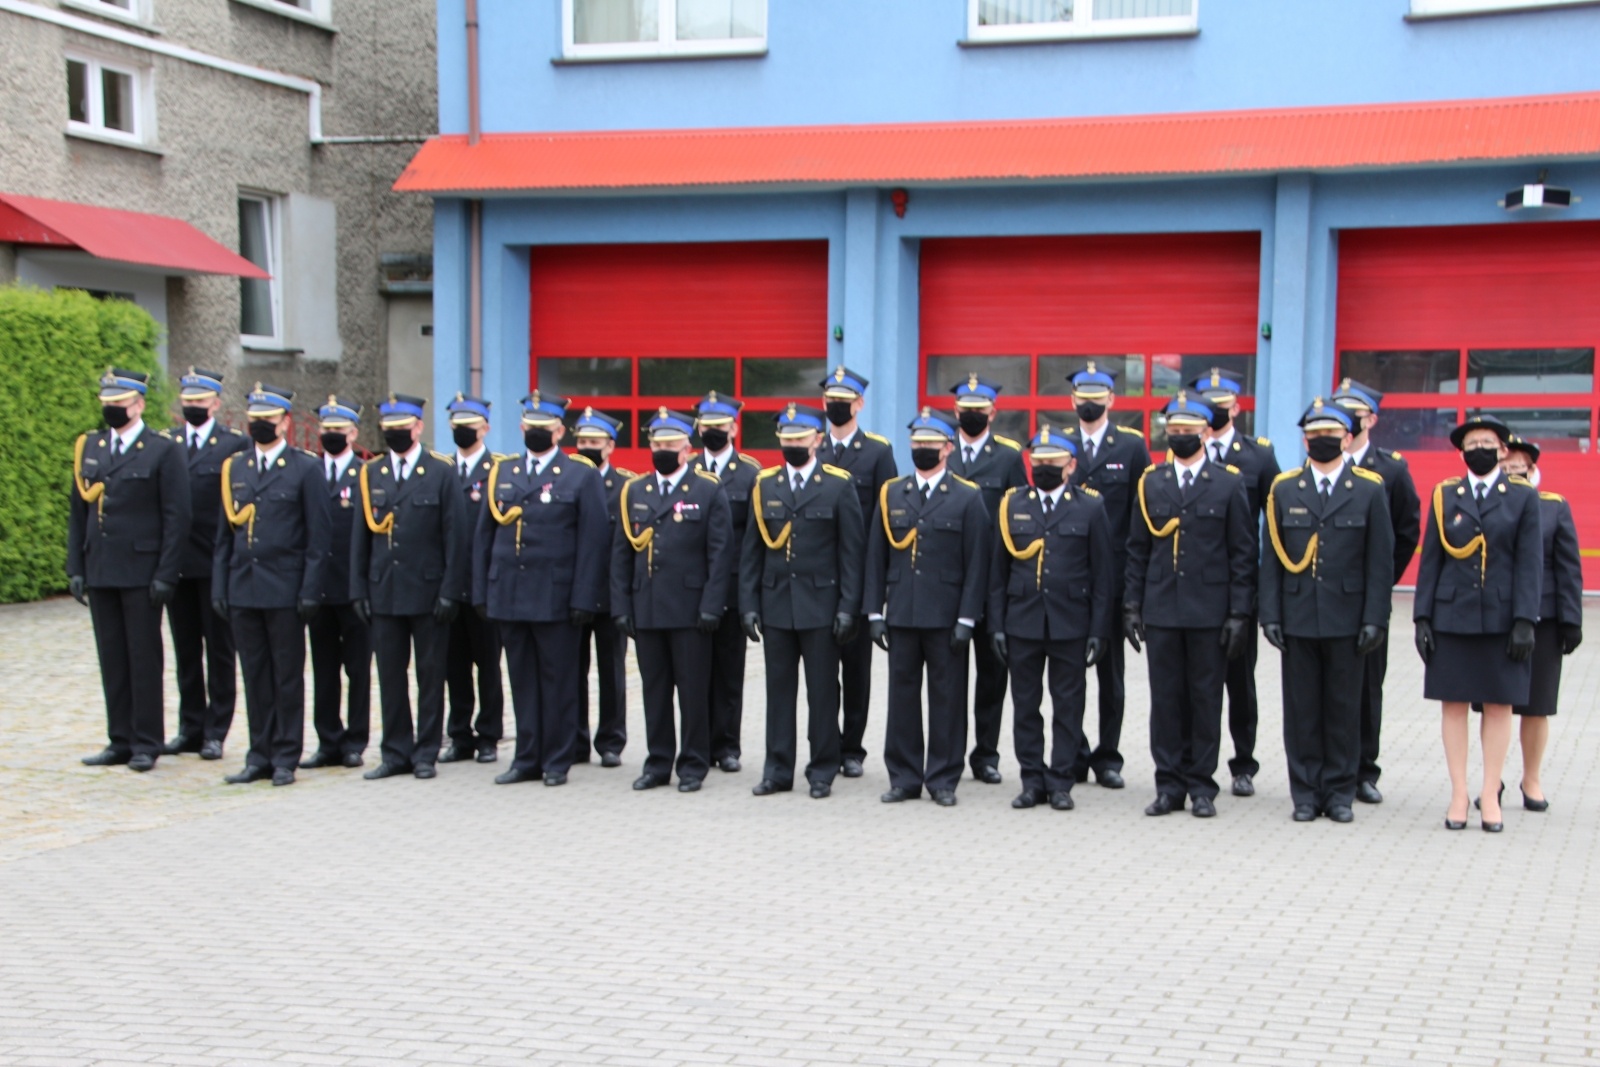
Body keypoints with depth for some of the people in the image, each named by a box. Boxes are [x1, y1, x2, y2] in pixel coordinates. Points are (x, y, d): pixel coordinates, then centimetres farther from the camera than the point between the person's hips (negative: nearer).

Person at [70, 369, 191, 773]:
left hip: (141, 572, -5)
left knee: (144, 659, 1)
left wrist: (165, 575, -12)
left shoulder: (163, 451, -4)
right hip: (100, 572, 5)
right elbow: (77, 512, 13)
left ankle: (146, 744, 9)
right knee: (112, 659, 9)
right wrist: (75, 568, 7)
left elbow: (177, 517, -7)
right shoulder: (88, 448, 12)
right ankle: (120, 740, 17)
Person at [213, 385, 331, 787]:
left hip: (285, 589, -4)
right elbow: (225, 532, 13)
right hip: (243, 589, 4)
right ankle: (260, 756, 17)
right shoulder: (234, 467, 11)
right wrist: (219, 587, 7)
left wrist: (310, 591, -10)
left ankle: (286, 758, 11)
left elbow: (318, 535, -4)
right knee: (255, 676, 9)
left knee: (287, 677, 3)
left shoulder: (306, 468, -2)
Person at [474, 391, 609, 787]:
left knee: (559, 682, 3)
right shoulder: (501, 472, 12)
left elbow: (592, 542, -5)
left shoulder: (581, 475, 0)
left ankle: (557, 761, 12)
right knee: (522, 680, 10)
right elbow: (484, 536, 13)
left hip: (556, 600, -4)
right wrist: (481, 593, 7)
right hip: (508, 598, 4)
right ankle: (527, 759, 17)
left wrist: (583, 600, -11)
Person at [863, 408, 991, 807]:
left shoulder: (968, 498, 1)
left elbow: (976, 564, -2)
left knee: (947, 698, 3)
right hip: (901, 615, 3)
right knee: (902, 695, 6)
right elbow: (876, 557, 10)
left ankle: (943, 779, 12)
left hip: (946, 617, -3)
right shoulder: (891, 494, 10)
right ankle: (904, 778, 15)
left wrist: (966, 619, -9)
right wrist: (874, 612, 4)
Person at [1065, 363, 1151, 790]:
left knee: (1111, 670, 6)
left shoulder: (1132, 446, 2)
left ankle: (1107, 756, 15)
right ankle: (1073, 755, 15)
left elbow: (1143, 513, 0)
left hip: (1112, 575, -1)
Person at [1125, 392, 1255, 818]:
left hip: (1209, 611, -2)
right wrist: (1132, 605, 4)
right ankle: (1169, 785, 12)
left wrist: (1239, 613, -6)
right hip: (1161, 610, 2)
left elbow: (1242, 554, 0)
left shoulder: (1229, 483, 1)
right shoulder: (1151, 482, 8)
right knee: (1165, 698, 5)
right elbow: (1138, 550, 10)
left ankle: (1201, 786, 13)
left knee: (1205, 699, 4)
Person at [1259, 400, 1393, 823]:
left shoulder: (1369, 490, 3)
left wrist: (1374, 619, -6)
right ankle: (1306, 792, 13)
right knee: (1301, 708, 4)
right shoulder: (1284, 490, 7)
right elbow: (1272, 558, 6)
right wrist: (1270, 615, -1)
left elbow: (1380, 561, 1)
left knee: (1344, 708, 6)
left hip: (1346, 620, -1)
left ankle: (1340, 791, 16)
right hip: (1298, 618, 1)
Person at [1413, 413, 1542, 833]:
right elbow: (1430, 560, 6)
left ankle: (1491, 795, 13)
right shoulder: (1444, 495, 7)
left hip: (1502, 619, -1)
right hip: (1452, 617, 1)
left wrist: (1524, 621, -9)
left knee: (1499, 704, 4)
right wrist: (1422, 617, 0)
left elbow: (1530, 563, -1)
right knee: (1453, 703, 3)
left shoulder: (1523, 497, 4)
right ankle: (1458, 794, 11)